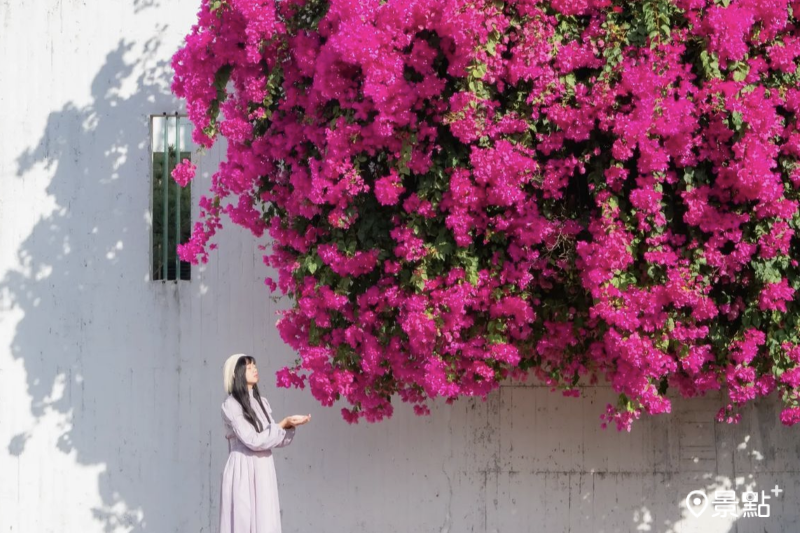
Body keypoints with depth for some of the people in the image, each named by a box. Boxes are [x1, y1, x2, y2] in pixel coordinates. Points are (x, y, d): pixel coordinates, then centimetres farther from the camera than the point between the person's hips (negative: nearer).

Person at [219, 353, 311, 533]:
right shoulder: (231, 405, -9)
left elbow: (274, 437, 12)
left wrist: (290, 425, -5)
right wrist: (284, 423, -12)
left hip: (263, 472, 7)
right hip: (243, 473, -7)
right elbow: (253, 440, -14)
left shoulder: (261, 402, 13)